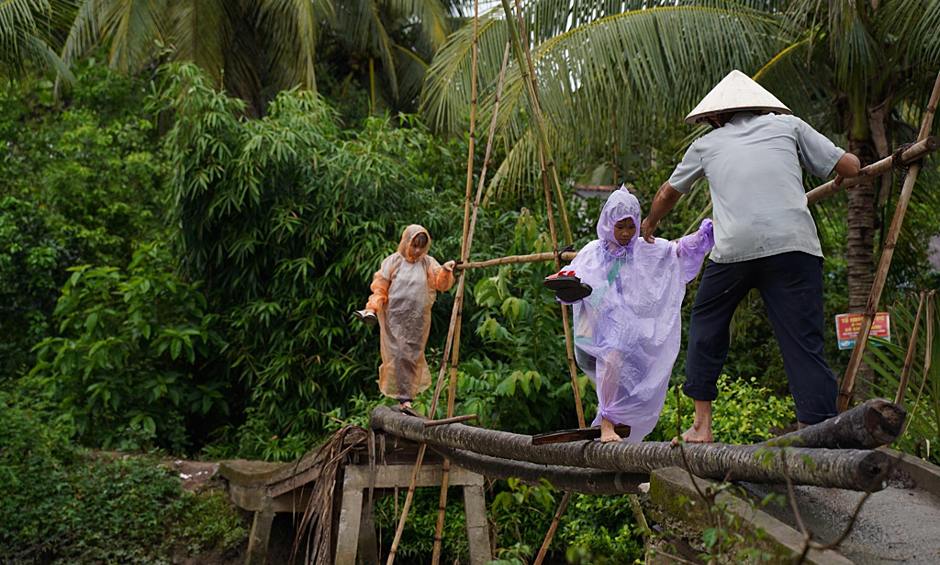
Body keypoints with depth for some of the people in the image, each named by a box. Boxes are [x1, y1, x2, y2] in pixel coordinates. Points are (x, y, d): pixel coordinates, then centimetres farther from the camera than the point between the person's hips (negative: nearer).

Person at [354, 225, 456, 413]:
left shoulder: (428, 263, 5)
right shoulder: (393, 261, 1)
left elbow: (441, 283, -7)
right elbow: (380, 286, 0)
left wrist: (446, 271, -28)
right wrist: (373, 307, -13)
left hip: (417, 320, 2)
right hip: (395, 318, -2)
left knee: (412, 358, 4)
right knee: (397, 356, -2)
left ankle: (406, 399, 9)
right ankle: (403, 397, 6)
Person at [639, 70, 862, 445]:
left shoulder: (707, 144, 23)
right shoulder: (788, 124, 21)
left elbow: (667, 194, 37)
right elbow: (849, 166, 18)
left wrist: (650, 224, 57)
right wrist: (841, 174, 43)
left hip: (734, 248, 0)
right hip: (794, 245, 0)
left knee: (706, 320, 20)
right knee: (803, 340, 1)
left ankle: (702, 425, 21)